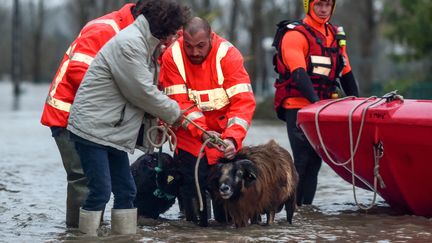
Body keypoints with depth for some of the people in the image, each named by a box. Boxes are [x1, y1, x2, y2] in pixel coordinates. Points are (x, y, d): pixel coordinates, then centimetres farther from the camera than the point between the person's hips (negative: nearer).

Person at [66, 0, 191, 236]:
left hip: (112, 130, 10)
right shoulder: (129, 43, -19)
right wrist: (174, 113, -5)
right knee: (101, 191, -11)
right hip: (92, 127, -10)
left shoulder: (146, 44, 13)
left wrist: (157, 119, 1)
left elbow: (144, 90, 16)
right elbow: (143, 92, -17)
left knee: (125, 190, 9)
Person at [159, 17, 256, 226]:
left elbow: (243, 101, -22)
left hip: (223, 135, 0)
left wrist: (232, 138, -35)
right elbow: (180, 102, -17)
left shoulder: (228, 54, -17)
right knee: (193, 185, -3)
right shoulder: (172, 56, -15)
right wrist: (202, 133, -31)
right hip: (189, 137, 0)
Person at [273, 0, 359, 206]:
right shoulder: (295, 34, -7)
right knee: (303, 160, -13)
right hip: (297, 107, -6)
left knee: (315, 160, 5)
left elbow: (346, 73, 18)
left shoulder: (336, 35, 15)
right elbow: (299, 74, -19)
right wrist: (316, 101, -30)